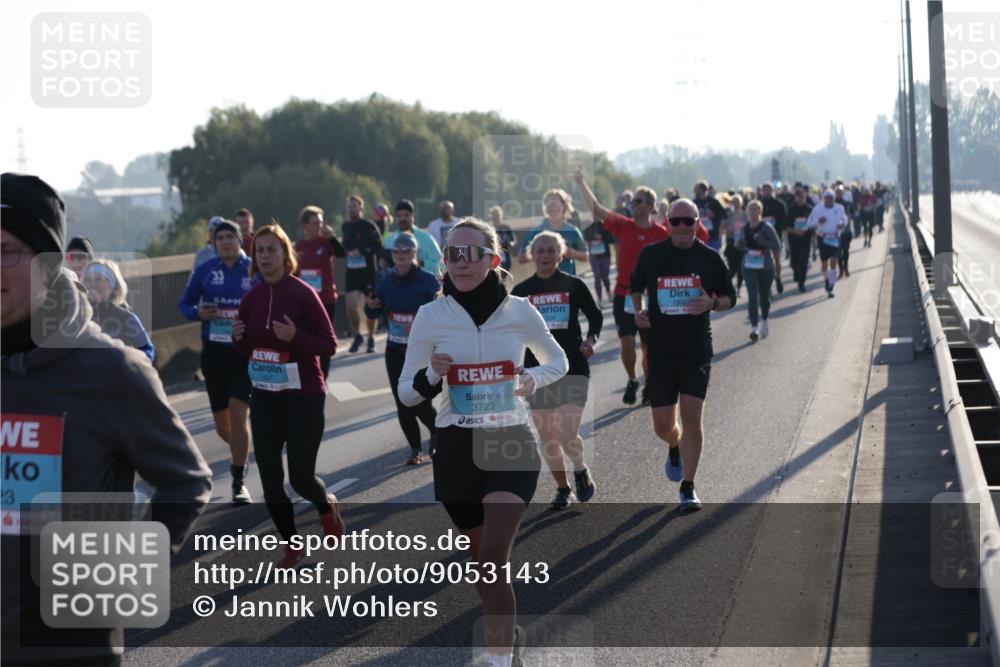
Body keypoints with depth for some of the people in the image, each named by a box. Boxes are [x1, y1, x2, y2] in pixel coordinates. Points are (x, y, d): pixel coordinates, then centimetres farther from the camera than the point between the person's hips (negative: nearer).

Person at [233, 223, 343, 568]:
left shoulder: (303, 294, -12)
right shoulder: (251, 299, 4)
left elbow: (330, 346, -12)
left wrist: (295, 337, -27)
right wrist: (238, 338, -8)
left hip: (304, 397, -5)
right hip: (264, 398, 5)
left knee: (300, 477, -3)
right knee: (269, 479, 3)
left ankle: (326, 505, 33)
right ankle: (292, 546, 20)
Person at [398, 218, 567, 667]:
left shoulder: (519, 312, -4)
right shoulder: (430, 316, -3)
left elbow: (558, 362, 14)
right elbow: (406, 394, 3)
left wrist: (532, 380, -8)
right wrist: (431, 376, -19)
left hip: (511, 446, -2)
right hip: (456, 449, 2)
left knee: (491, 559, -17)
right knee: (481, 559, 16)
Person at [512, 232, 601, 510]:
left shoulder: (573, 285, 1)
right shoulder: (521, 291, 5)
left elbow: (595, 315, 12)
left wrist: (591, 339, -6)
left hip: (573, 369, -2)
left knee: (567, 434, -15)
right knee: (547, 438, 5)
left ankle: (581, 471, 16)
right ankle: (563, 489, 23)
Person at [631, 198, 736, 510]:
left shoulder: (710, 258, 0)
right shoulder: (650, 255, 2)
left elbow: (730, 297, 8)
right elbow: (636, 286, 19)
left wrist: (711, 303, -13)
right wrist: (638, 311, 1)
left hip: (697, 352, -1)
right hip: (660, 352, 1)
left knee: (691, 415, -11)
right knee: (663, 426, 3)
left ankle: (688, 488, -1)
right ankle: (675, 449, 41)